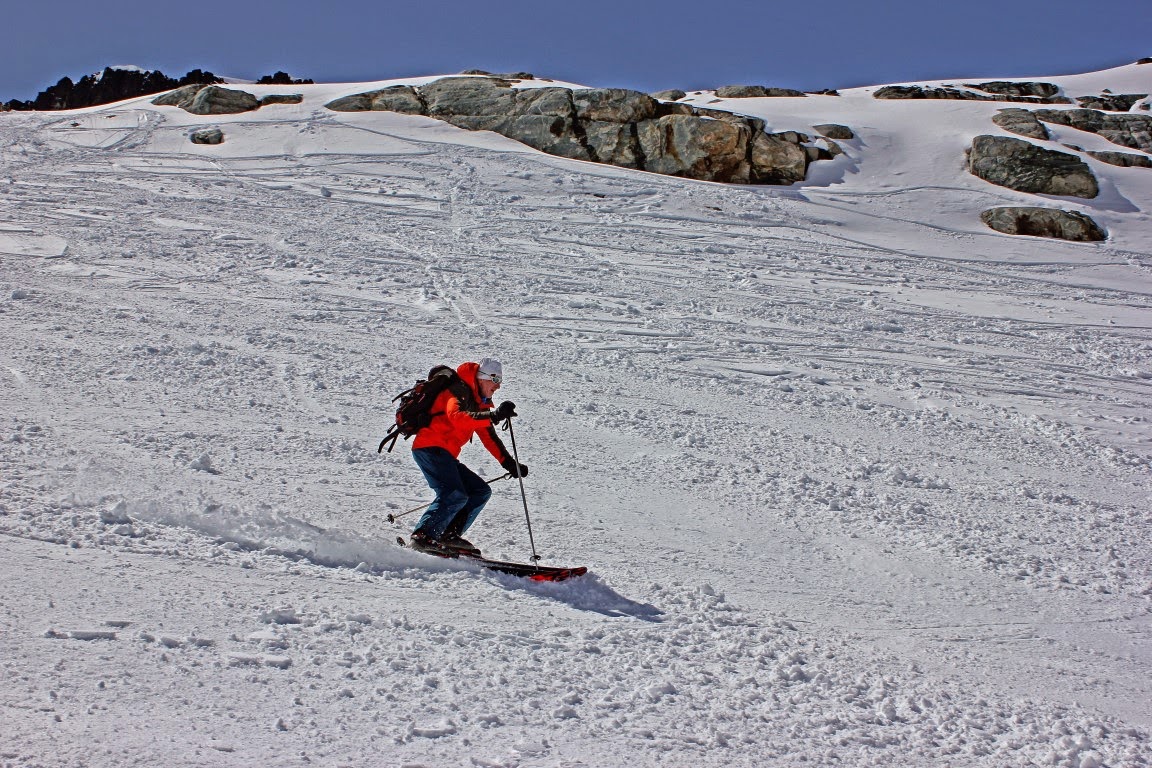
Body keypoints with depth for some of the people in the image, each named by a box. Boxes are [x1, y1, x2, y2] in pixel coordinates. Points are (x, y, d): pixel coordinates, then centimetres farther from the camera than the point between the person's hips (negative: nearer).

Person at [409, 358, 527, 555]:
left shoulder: (480, 402, 20)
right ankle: (422, 536, -20)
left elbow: (489, 437, 24)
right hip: (430, 448, -10)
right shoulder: (459, 392, -9)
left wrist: (509, 463, 15)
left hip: (444, 454, 10)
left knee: (480, 491, 6)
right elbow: (456, 417, -31)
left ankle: (449, 535, 1)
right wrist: (494, 416, -41)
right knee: (455, 495, -25)